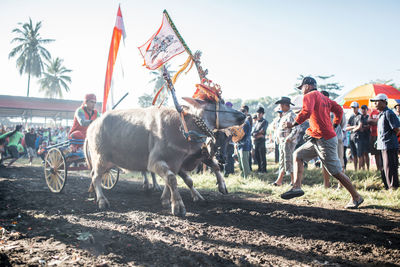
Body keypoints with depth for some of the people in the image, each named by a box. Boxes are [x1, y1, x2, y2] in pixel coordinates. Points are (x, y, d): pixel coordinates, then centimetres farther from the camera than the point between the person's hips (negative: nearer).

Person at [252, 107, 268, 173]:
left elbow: (262, 131, -13)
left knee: (262, 156, -5)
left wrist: (256, 133, -4)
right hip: (255, 141, 7)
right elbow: (253, 132, 13)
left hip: (261, 141, -7)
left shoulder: (264, 121, -1)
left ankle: (263, 169, -1)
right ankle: (260, 168, 19)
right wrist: (258, 135, -5)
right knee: (257, 156, 10)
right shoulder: (256, 122, 20)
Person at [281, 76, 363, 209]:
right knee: (298, 155, 10)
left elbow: (306, 112, -25)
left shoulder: (309, 96, -8)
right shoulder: (324, 98, 18)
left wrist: (293, 124, -17)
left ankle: (356, 197, 8)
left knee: (336, 172, -3)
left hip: (325, 140, -10)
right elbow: (339, 110, 22)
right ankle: (297, 187, 1)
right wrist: (334, 126, 25)